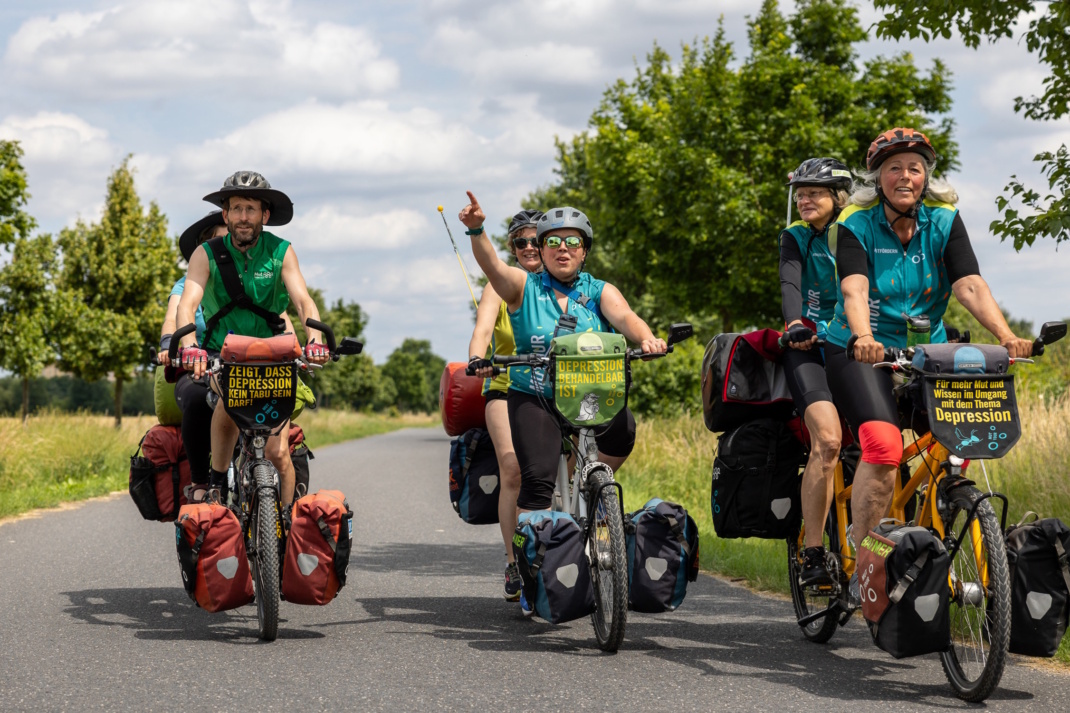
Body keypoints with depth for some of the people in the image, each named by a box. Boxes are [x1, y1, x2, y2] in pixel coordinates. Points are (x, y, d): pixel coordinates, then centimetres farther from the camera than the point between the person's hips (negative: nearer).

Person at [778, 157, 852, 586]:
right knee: (827, 439, -22)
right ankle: (812, 553, -19)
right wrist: (795, 324, -33)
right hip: (810, 347, -3)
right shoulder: (795, 238, 4)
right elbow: (790, 285, -12)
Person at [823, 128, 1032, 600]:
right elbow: (854, 289, -25)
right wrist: (862, 338, -46)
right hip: (863, 352, -4)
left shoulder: (944, 222, -2)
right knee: (883, 447, -27)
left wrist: (1006, 336, -32)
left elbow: (970, 285, -15)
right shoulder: (855, 225, -9)